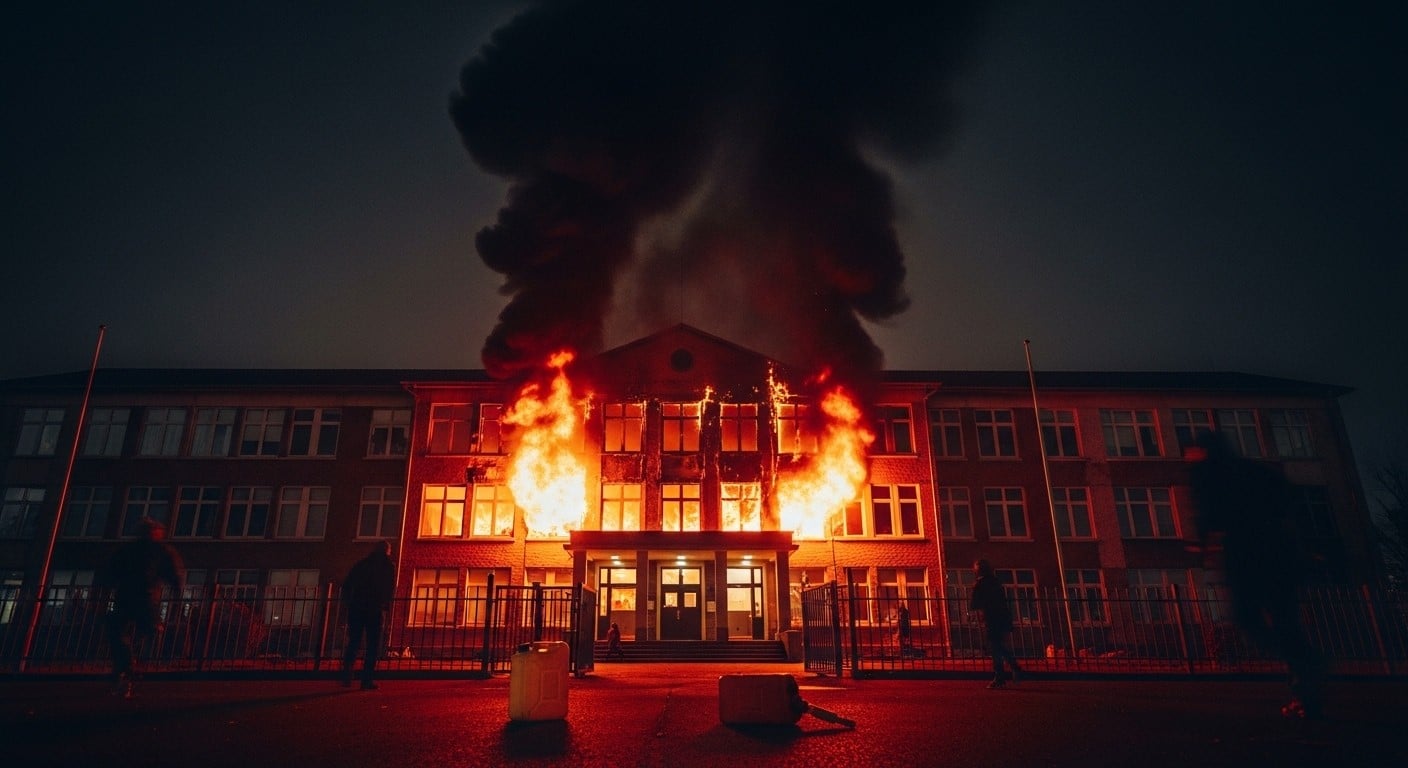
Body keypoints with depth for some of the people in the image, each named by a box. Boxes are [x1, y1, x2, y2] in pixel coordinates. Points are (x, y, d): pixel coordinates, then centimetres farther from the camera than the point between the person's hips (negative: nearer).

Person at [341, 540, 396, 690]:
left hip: (356, 608, 4)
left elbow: (347, 585, 12)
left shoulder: (361, 563, 15)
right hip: (374, 609, -3)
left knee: (353, 643, 12)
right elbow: (390, 588, -4)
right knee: (373, 645, 3)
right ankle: (367, 680, -4)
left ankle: (346, 677, 1)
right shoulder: (388, 566, 4)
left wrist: (348, 602, 19)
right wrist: (386, 605, 5)